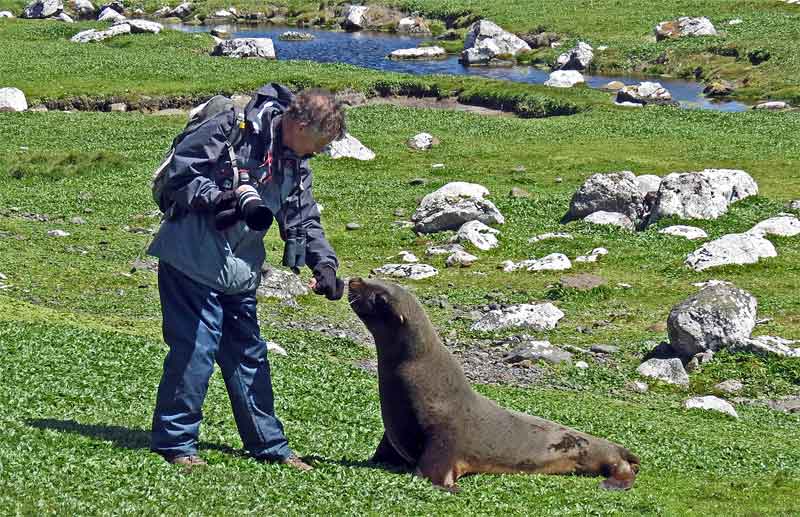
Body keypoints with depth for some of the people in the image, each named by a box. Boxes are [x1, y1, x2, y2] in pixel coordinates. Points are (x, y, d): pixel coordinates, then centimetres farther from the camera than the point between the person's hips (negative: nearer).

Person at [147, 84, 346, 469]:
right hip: (192, 263, -8)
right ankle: (174, 441, 3)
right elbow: (178, 173, -15)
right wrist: (224, 198, -25)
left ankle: (269, 444, 20)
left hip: (238, 274, 8)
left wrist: (324, 264, 1)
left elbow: (305, 220, 16)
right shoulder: (233, 129, -14)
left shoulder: (296, 166, 10)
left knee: (249, 356, 12)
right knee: (194, 352, -9)